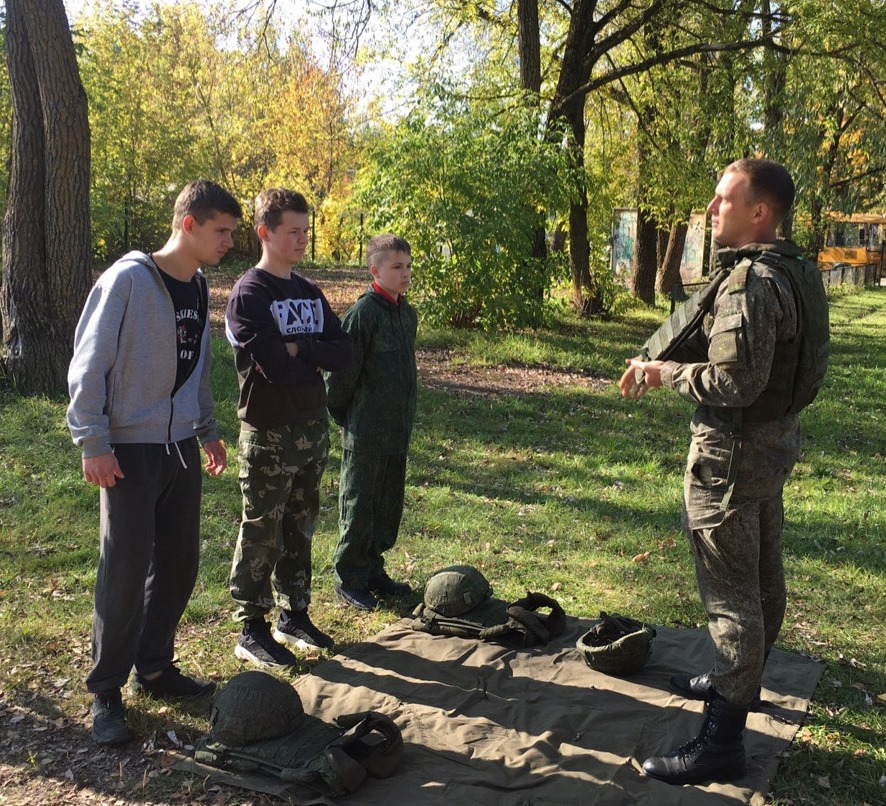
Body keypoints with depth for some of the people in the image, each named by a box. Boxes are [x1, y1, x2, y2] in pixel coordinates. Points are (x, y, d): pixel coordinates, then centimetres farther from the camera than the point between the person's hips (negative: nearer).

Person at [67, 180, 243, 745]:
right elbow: (89, 364, -13)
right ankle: (106, 691, 13)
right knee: (126, 572, -2)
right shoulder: (129, 279, -13)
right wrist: (93, 443, -15)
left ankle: (155, 668, 28)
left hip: (181, 448, 7)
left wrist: (208, 431, 17)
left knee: (180, 565, 11)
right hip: (131, 450, -7)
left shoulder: (199, 288, 9)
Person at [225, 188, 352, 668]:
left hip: (312, 428, 7)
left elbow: (344, 352, 1)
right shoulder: (248, 294, -11)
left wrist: (299, 348, -13)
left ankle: (293, 615, 28)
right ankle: (252, 630, 13)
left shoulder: (309, 293, 12)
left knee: (300, 528, 15)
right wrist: (318, 360, -5)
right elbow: (275, 367, -21)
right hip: (268, 433, -7)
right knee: (262, 533, 2)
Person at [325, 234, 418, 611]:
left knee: (389, 505, 16)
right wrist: (342, 417, -4)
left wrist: (405, 416, 16)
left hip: (398, 430, 8)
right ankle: (349, 581, 17)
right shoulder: (363, 313, -16)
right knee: (358, 507, 4)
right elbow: (342, 372, -13)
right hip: (366, 433, -7)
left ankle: (372, 570, 31)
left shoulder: (407, 313, 9)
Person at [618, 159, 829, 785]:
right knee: (762, 575, 21)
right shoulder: (795, 272, 8)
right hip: (777, 438, 10)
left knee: (730, 590, -4)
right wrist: (666, 362, 6)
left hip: (736, 447, -10)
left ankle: (723, 741, 5)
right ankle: (740, 679, 41)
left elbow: (734, 382, -29)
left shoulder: (749, 283, -23)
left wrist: (666, 372, -13)